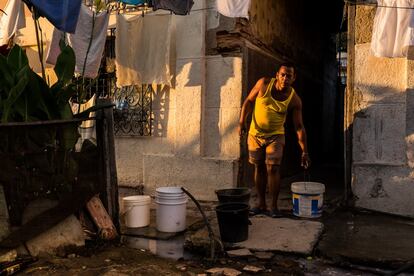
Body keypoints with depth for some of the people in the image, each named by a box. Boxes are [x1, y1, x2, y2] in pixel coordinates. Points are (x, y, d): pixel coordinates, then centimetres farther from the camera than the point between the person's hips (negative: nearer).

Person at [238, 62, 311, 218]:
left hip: (275, 136, -1)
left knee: (273, 169, -11)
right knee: (259, 168, 8)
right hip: (255, 133, 2)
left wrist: (305, 151, -13)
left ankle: (274, 207, 1)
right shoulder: (264, 84, -12)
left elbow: (299, 127, -11)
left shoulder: (294, 100, -13)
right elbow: (248, 101, 0)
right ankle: (261, 205, 19)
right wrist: (242, 122, -10)